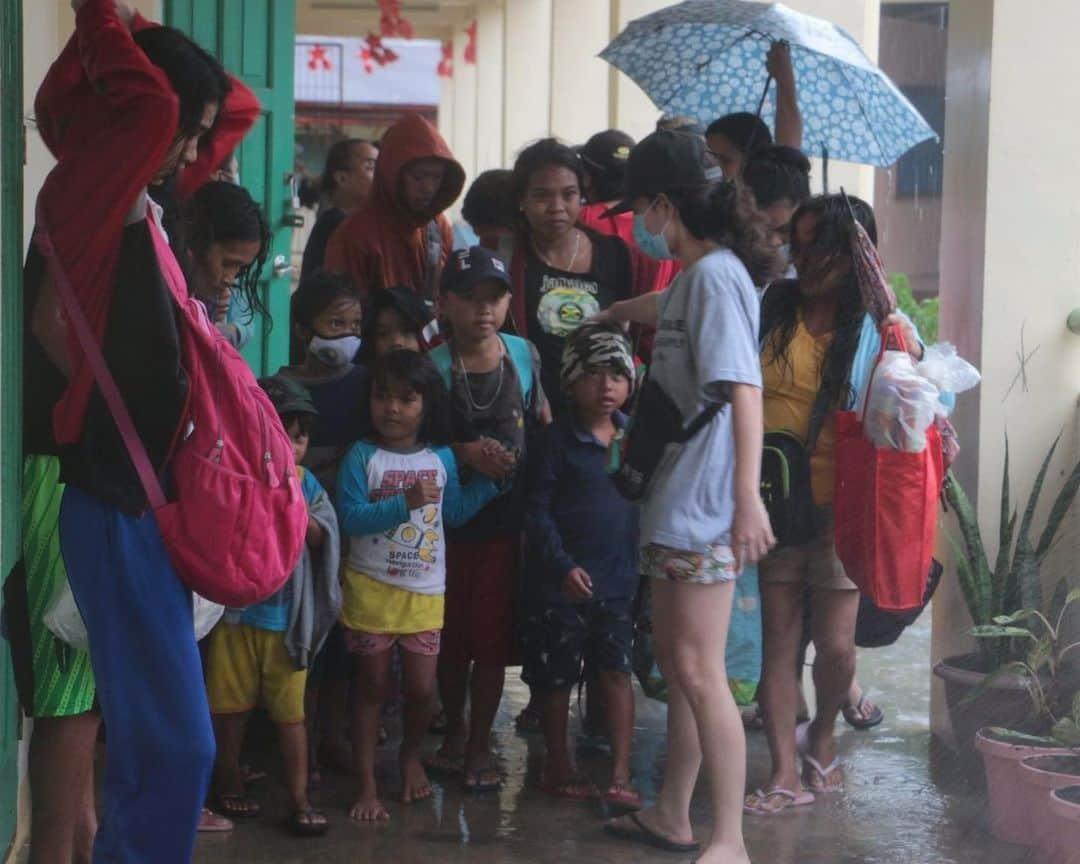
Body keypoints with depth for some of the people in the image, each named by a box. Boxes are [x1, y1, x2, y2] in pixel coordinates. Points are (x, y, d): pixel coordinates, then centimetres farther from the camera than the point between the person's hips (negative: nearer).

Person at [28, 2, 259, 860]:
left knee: (150, 734, 16)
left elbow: (239, 108, 22)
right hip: (117, 510, -9)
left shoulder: (137, 204, 9)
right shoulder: (84, 203, -16)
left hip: (148, 501, 9)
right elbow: (151, 109, -37)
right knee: (174, 742, -8)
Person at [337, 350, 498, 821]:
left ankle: (411, 755, 34)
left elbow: (455, 510, 14)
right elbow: (351, 518, -19)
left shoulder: (441, 458, 4)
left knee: (422, 688, 5)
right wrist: (405, 502, -25)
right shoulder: (363, 456, -9)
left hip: (426, 592, 3)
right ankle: (366, 785, 14)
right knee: (372, 686, 5)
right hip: (372, 588, -3)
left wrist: (490, 478, 8)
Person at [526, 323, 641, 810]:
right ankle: (558, 765, 22)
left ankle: (620, 774, 7)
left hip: (620, 578, 3)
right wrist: (563, 566, -17)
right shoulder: (557, 440, -7)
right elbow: (538, 511, -9)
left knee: (616, 671, 3)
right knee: (558, 675, 8)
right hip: (566, 580, -3)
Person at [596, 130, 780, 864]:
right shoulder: (695, 277, 14)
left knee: (699, 669, -9)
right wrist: (607, 313, 57)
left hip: (704, 504, -10)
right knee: (675, 658, 15)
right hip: (677, 499, 10)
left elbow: (744, 393, -22)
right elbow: (665, 309, 40)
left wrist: (747, 498, -29)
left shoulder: (716, 274, -14)